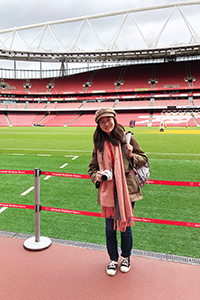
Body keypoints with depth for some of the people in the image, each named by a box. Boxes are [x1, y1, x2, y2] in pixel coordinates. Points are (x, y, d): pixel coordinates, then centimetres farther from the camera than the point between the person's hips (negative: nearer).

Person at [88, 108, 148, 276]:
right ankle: (113, 259, 38)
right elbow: (93, 167, 14)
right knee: (110, 228, 13)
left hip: (126, 191, -2)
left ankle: (126, 258, 40)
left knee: (125, 227, 12)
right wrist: (96, 177, -8)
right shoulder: (99, 143, 5)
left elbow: (144, 160, 5)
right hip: (107, 191, 2)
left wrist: (132, 155, -16)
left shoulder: (126, 138, -2)